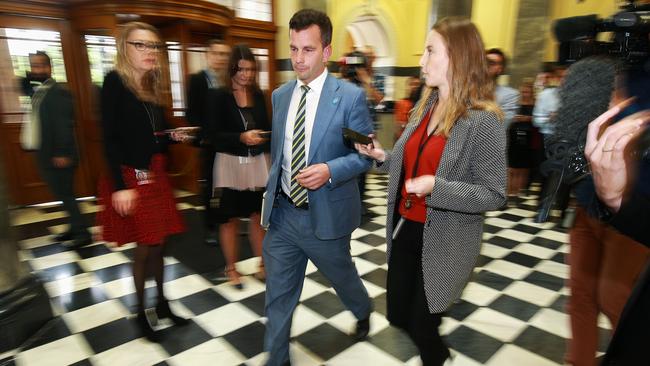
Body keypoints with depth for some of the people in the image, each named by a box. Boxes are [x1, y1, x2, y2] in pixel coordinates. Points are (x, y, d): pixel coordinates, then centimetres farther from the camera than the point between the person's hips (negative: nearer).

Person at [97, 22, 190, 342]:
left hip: (156, 175, 6)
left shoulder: (153, 86, 10)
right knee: (144, 248, 3)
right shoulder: (115, 82, -10)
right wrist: (120, 187, -21)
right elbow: (110, 139, -16)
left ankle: (162, 303, 29)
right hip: (130, 178, -6)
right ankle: (141, 312, 23)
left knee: (157, 244, 13)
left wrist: (174, 137, -6)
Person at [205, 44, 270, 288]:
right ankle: (231, 269, 25)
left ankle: (262, 265, 22)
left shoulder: (258, 95, 8)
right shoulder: (218, 96, -6)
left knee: (258, 214, 8)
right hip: (230, 164, -3)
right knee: (230, 218, 8)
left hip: (257, 163, 4)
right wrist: (241, 138, -24)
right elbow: (213, 135, -12)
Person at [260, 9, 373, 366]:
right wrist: (271, 190, 13)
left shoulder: (350, 96, -11)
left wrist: (330, 170, -24)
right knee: (278, 294, 12)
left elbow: (365, 154, -8)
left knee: (342, 278, 22)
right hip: (282, 213, 4)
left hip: (325, 215, -3)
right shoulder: (280, 95, 5)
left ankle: (364, 312, 56)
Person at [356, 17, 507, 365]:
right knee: (397, 315, 20)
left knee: (420, 325, 9)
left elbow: (493, 195, -17)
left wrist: (437, 188, -29)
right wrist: (382, 157, -5)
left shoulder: (484, 120, -17)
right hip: (405, 228, 7)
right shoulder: (424, 107, 5)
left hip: (443, 243, -7)